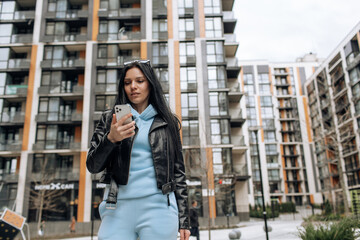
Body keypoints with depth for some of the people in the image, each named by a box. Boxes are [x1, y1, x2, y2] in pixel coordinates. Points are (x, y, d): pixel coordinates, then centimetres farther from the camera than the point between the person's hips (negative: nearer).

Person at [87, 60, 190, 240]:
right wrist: (111, 139, -16)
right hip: (118, 207, 1)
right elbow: (92, 166, 3)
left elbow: (178, 171, 8)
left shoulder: (167, 122, 9)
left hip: (157, 207, 0)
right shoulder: (110, 118, 11)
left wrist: (183, 219, 4)